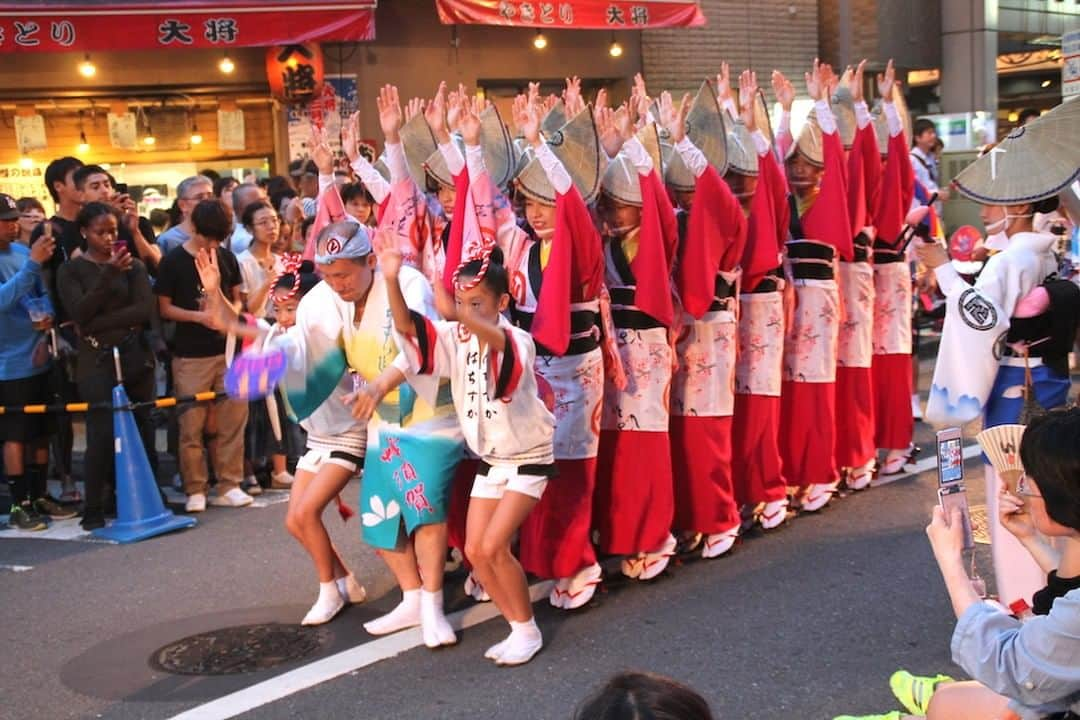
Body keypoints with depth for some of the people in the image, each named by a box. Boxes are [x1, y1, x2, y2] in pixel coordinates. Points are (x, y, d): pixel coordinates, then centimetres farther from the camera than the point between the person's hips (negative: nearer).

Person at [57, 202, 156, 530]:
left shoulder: (133, 266, 10)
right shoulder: (71, 270, 5)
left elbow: (145, 310, -4)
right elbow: (80, 313, -10)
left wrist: (99, 325, -10)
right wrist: (109, 273, -18)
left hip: (135, 356, 3)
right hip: (97, 360, -2)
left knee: (141, 430, -1)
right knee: (103, 434, -12)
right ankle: (93, 511, -5)